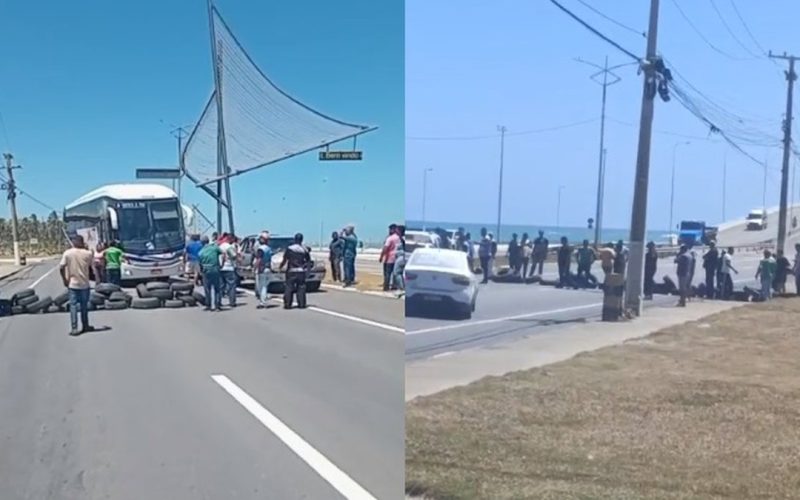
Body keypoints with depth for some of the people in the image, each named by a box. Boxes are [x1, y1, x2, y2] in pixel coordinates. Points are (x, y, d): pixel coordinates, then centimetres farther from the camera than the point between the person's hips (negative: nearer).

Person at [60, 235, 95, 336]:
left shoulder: (67, 253, -6)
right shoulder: (88, 253, -6)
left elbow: (61, 267, -11)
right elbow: (92, 266, 6)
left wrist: (64, 280, 0)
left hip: (72, 283, -1)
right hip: (84, 283, 1)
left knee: (73, 305, 2)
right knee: (84, 305, 14)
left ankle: (74, 329, -3)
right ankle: (85, 326, 23)